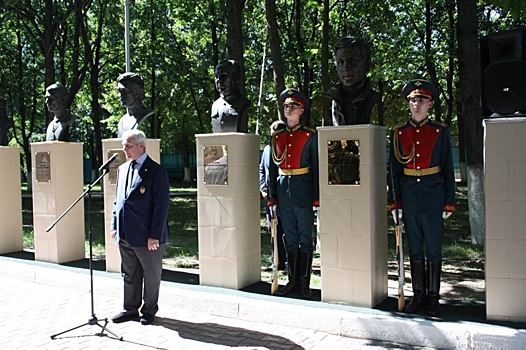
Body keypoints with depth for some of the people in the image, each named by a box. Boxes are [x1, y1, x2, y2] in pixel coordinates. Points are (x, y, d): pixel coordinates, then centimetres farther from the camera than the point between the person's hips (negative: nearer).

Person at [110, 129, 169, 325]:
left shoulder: (156, 171, -11)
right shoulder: (122, 169, 12)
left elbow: (162, 205, -14)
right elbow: (118, 200, 18)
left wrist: (154, 235, -17)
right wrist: (114, 226, 10)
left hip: (147, 236, -6)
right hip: (125, 234, 7)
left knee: (151, 276, 9)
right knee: (129, 274, 17)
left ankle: (149, 311, 24)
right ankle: (130, 309, 31)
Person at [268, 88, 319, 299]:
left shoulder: (310, 136, -1)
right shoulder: (277, 137, 11)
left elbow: (316, 168, -3)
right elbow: (272, 168, 12)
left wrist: (316, 198, -7)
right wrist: (272, 196, 8)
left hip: (303, 192, -4)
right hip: (284, 192, 4)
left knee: (305, 239, 3)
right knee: (290, 240, 11)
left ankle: (304, 283, 11)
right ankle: (293, 280, 20)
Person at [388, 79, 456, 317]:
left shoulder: (441, 132, 1)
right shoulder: (399, 133, 5)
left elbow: (448, 169, 2)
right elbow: (394, 171, 6)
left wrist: (449, 203, -2)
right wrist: (395, 203, 2)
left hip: (433, 199, -2)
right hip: (409, 200, 2)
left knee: (433, 250, 4)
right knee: (415, 250, 10)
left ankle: (433, 297, 14)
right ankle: (418, 295, 20)